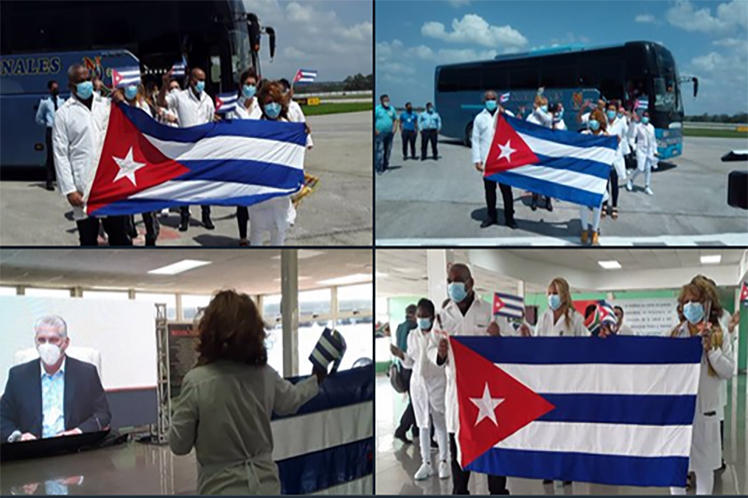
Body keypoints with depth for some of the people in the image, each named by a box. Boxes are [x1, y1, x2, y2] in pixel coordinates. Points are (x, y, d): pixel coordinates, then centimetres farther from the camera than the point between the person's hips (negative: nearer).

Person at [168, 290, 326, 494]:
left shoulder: (196, 381, -16)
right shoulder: (266, 375, -3)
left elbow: (179, 444, -7)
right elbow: (291, 401, 19)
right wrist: (316, 380, 39)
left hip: (221, 488, -4)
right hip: (266, 485, 4)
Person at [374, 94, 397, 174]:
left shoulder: (391, 109, 12)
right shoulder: (377, 109, -5)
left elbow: (395, 119, 19)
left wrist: (394, 129, 5)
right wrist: (375, 131, -15)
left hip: (389, 134, 6)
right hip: (380, 134, -6)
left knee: (388, 151, 10)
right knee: (379, 151, -12)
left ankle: (385, 167, 22)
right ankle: (379, 169, -12)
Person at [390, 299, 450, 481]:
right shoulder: (412, 336, 6)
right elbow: (411, 362, 11)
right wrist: (401, 355, -7)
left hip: (438, 382, -4)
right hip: (418, 382, 4)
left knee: (440, 423, 2)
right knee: (423, 424, 8)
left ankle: (443, 462, 11)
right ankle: (426, 463, 14)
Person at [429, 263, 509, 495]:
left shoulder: (490, 310, -1)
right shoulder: (443, 315, 6)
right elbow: (431, 350, 10)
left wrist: (498, 338, -22)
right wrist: (440, 353, -13)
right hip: (457, 389, 2)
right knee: (457, 447, 7)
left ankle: (498, 491, 12)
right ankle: (459, 491, 18)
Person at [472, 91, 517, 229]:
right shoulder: (479, 118, 8)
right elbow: (475, 140, 6)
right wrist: (477, 160, -2)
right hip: (487, 160, 1)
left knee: (506, 188, 0)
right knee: (489, 189, 7)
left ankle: (509, 217, 6)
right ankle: (491, 216, 17)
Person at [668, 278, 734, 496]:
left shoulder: (719, 334, -1)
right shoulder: (675, 334, 3)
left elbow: (729, 371, -6)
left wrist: (711, 349, -16)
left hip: (704, 407, -1)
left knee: (704, 466, 7)